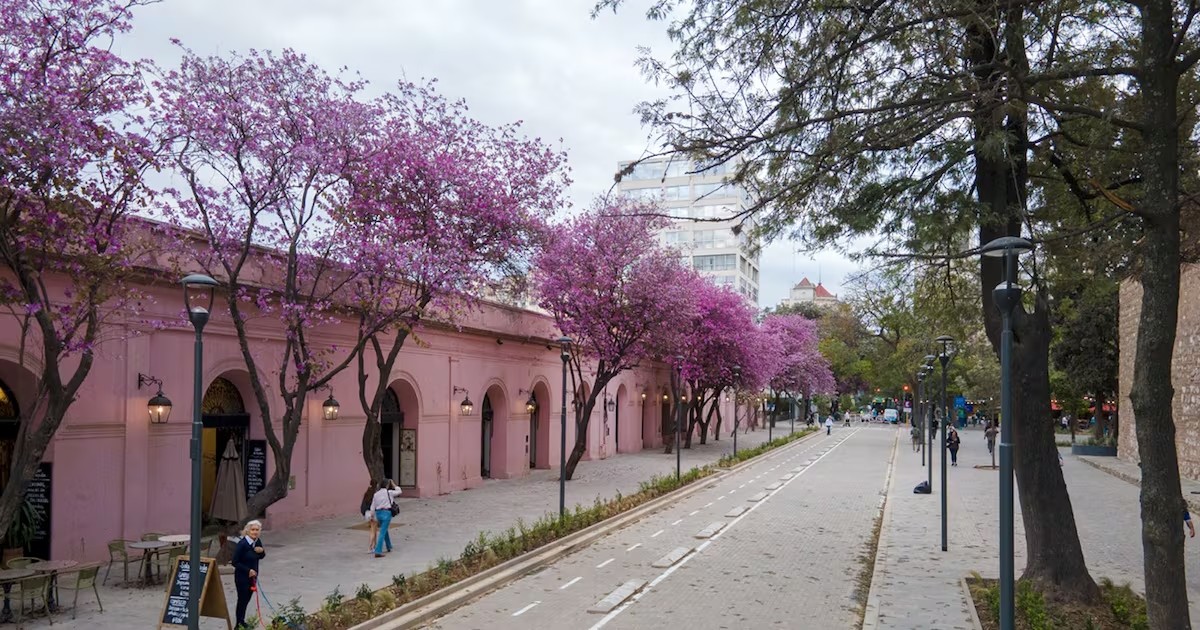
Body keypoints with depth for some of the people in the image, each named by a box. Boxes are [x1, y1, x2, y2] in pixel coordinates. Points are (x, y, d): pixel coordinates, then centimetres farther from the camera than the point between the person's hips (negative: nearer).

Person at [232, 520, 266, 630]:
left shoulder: (257, 541, -1)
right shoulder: (242, 544, -22)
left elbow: (261, 557, 13)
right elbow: (235, 562, -19)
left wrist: (262, 551, -9)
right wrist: (248, 570, -21)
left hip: (252, 576, 7)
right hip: (242, 577, -7)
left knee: (247, 599, 16)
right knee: (242, 599, 2)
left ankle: (242, 621, 32)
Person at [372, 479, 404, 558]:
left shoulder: (376, 494, 7)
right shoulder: (389, 492, -5)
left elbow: (372, 507, 7)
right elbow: (399, 491, 11)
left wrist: (375, 518, 12)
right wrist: (393, 484, 18)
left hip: (378, 513, 6)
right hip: (386, 513, -6)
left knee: (384, 530, 25)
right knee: (382, 532, -7)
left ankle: (389, 547, 40)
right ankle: (378, 551, -15)